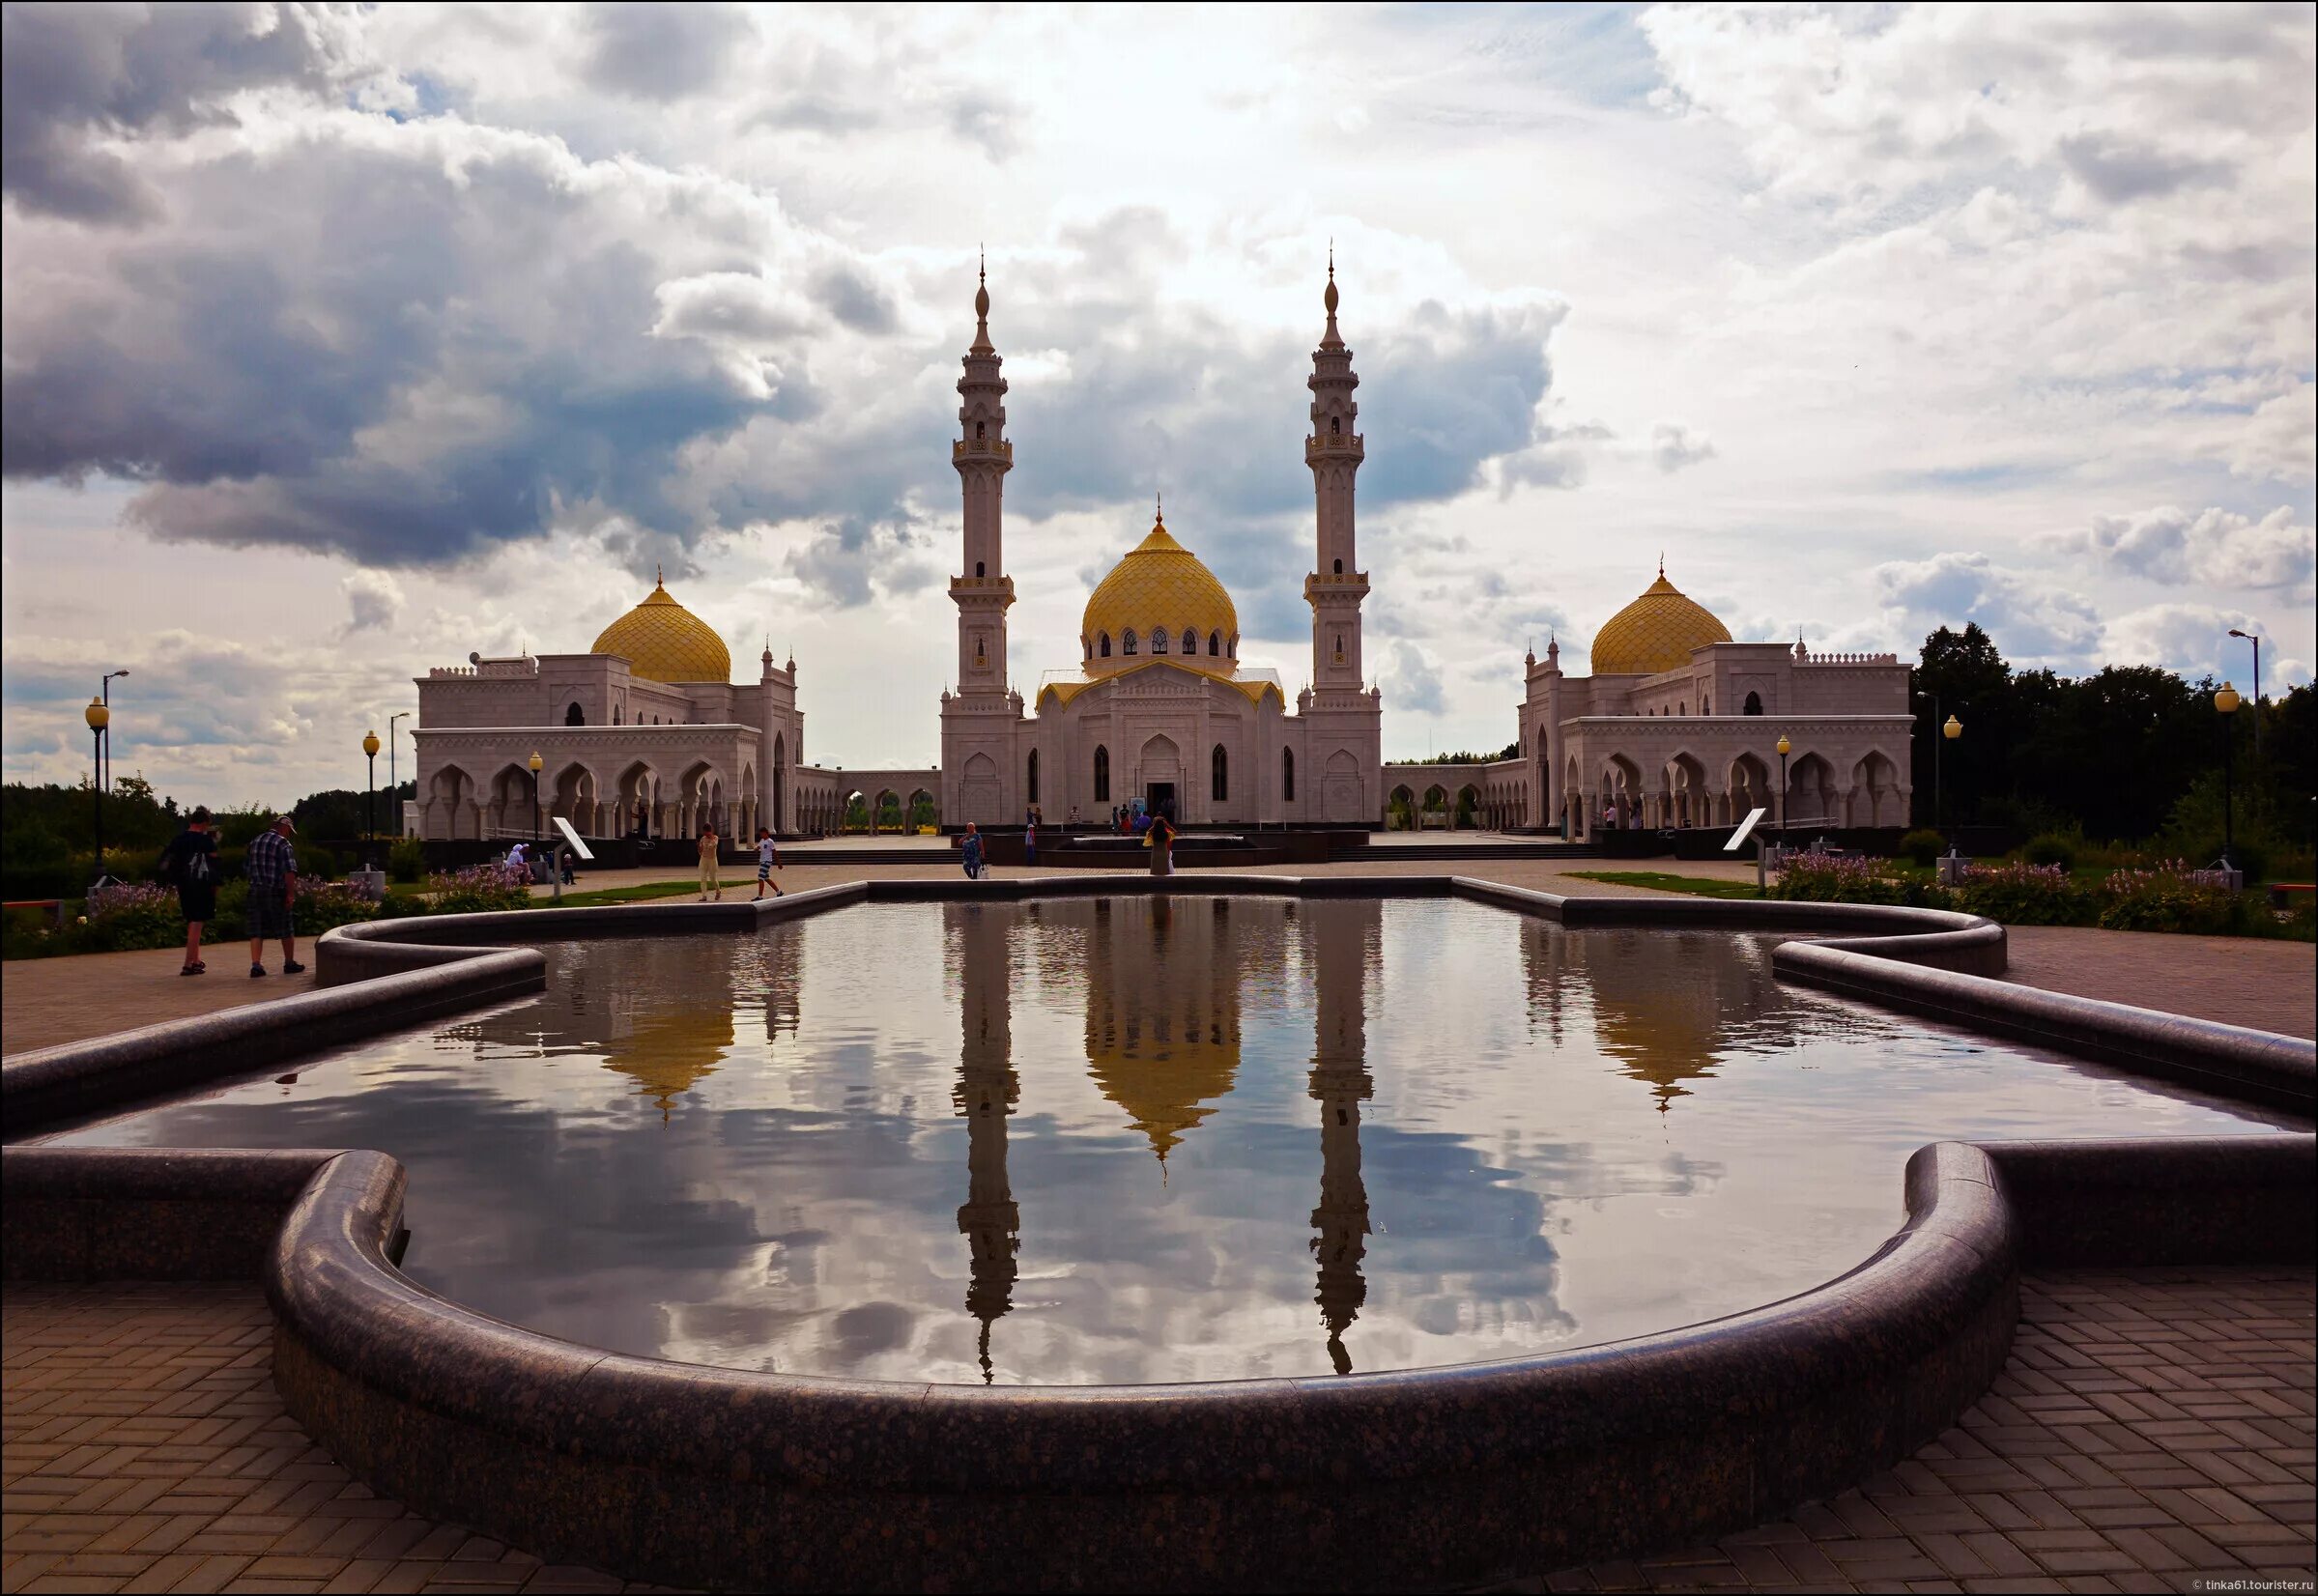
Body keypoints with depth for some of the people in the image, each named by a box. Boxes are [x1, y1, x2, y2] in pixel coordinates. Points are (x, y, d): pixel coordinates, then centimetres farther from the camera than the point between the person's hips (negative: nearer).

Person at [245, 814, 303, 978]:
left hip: (255, 891, 5)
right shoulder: (283, 844, -9)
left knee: (256, 931, 3)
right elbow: (290, 872, -17)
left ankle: (256, 965, -9)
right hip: (276, 893, -5)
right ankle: (289, 964, 19)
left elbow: (248, 867, 20)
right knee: (285, 930, 9)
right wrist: (291, 894, -14)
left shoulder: (254, 841, 13)